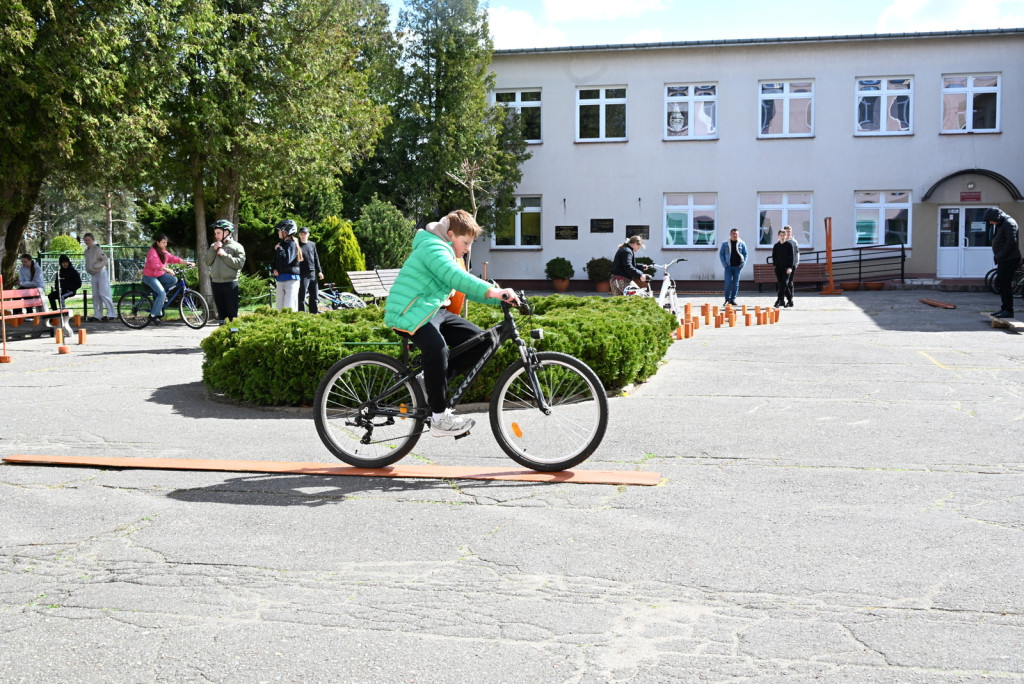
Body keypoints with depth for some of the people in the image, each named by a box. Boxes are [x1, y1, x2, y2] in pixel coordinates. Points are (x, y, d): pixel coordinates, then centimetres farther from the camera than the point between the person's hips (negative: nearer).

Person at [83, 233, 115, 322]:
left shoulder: (97, 249, -12)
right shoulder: (86, 251, 12)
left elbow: (105, 260, -16)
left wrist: (95, 266, -22)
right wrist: (87, 269, 10)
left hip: (101, 273, -8)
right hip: (93, 275, 8)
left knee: (103, 294, -12)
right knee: (95, 295, 8)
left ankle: (111, 313, -10)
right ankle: (97, 315, 12)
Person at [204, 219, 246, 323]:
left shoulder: (236, 246, -1)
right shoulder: (213, 246, 14)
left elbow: (239, 264, -12)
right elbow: (207, 262, 5)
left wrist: (225, 255, -14)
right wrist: (213, 250, -6)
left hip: (230, 283, -5)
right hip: (215, 282, 5)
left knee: (232, 312, -5)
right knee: (221, 312, 11)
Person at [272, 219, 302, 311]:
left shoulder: (292, 244, -10)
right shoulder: (281, 244, 15)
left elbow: (286, 260, -23)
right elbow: (275, 261, 24)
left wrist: (279, 249, -10)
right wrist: (275, 270, 5)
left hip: (290, 278, -9)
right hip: (280, 278, 9)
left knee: (289, 308, -12)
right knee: (279, 306, 9)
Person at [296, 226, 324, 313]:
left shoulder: (312, 244, 13)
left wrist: (319, 271, 13)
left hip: (312, 274, 5)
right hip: (303, 275, -5)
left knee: (314, 296, 9)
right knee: (302, 297, -5)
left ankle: (314, 313, 16)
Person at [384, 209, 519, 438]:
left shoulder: (447, 254, 21)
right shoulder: (433, 247, -14)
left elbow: (466, 285, 18)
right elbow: (455, 277, -33)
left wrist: (501, 297, 4)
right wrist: (491, 291, -43)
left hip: (433, 311, 10)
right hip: (408, 314, -10)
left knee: (480, 341, -2)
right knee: (436, 347, -38)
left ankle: (433, 382, 5)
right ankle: (439, 418, -28)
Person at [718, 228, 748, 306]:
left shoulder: (742, 244, 5)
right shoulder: (725, 244, 3)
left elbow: (745, 254, 9)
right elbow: (721, 254, 6)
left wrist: (742, 264, -4)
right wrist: (724, 264, -5)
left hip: (737, 266, 1)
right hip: (729, 266, -1)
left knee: (736, 283, 4)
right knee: (728, 283, -6)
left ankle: (733, 299, 11)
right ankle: (727, 299, 5)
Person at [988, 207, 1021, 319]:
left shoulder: (1009, 224, -13)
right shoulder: (1000, 225, 17)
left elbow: (1011, 242, -21)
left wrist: (1000, 257, -18)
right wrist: (997, 257, 8)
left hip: (1009, 260, -10)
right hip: (1003, 260, 10)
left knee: (1004, 284, -11)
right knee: (1000, 284, 14)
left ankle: (1008, 311, -8)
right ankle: (1005, 309, 21)